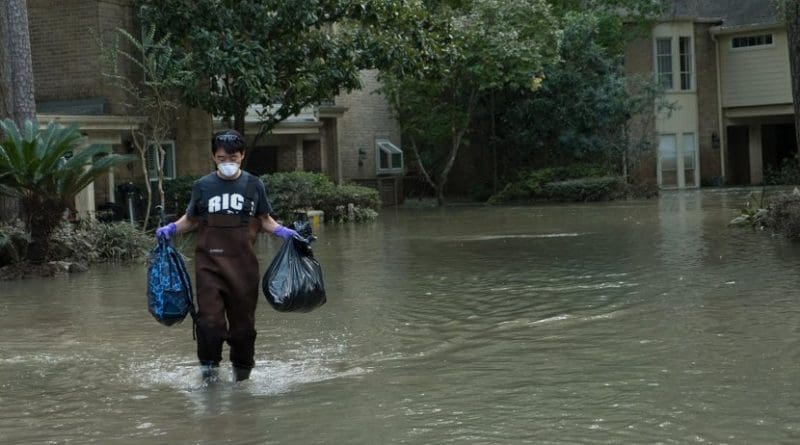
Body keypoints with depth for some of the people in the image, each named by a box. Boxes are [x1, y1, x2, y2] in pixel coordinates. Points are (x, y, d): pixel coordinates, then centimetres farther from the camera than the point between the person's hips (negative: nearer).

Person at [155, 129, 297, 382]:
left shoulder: (253, 186, 7)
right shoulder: (203, 186, 5)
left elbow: (264, 220, 14)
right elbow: (191, 219, 16)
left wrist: (282, 232, -2)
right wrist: (172, 229, -1)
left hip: (243, 264, 1)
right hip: (209, 262, -1)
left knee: (243, 320, 7)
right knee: (210, 318, -12)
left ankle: (242, 371, 23)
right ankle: (208, 366, 4)